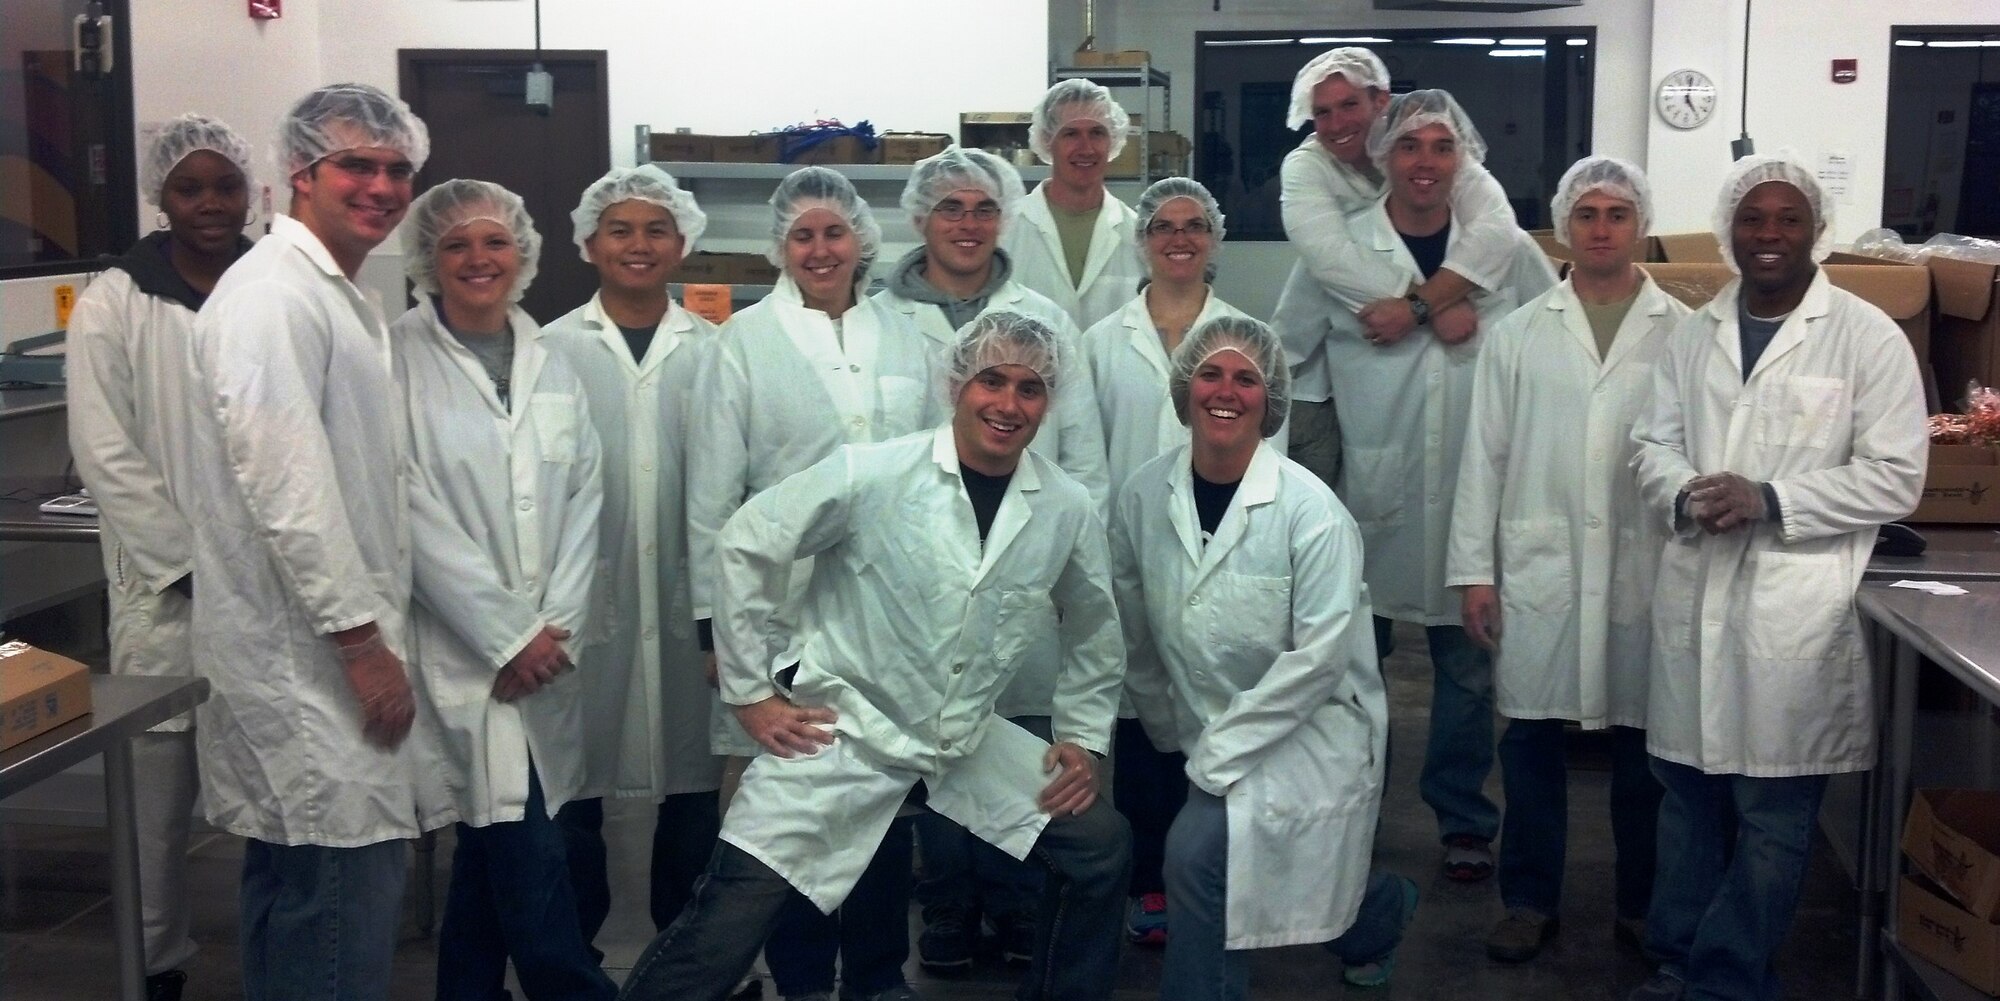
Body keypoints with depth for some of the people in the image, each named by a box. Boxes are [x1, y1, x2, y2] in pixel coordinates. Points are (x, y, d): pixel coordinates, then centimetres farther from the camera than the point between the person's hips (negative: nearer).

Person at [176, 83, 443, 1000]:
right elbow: (288, 488, -22)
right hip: (308, 657, -10)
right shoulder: (274, 298, -15)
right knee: (341, 900, -6)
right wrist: (364, 642, -20)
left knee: (296, 905, 18)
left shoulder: (342, 296, 16)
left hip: (337, 647, 10)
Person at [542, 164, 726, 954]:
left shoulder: (712, 350, 4)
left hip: (686, 599, 1)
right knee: (572, 778, 6)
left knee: (692, 782, 9)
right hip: (583, 596, -1)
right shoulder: (554, 348, 1)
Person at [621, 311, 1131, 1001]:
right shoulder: (871, 474, -11)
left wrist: (1083, 737, 9)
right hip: (845, 732, -4)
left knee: (1100, 844, 1)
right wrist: (750, 691, -6)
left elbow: (1094, 632, 16)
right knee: (733, 914, -10)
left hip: (970, 745, 4)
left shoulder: (1069, 511, -1)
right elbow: (748, 547, -5)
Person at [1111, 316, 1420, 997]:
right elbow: (1136, 634, 7)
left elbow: (1318, 656, -20)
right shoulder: (1144, 496, -5)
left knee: (1198, 851, -23)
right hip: (1203, 732, 5)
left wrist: (1221, 753, -19)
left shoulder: (1310, 510, -17)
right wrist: (1171, 733, 12)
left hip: (1308, 730, -5)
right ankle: (1380, 910, 38)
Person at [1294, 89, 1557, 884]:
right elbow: (1289, 351, 3)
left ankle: (1464, 819, 26)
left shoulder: (1509, 250, 2)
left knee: (1467, 664, 10)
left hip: (1474, 490, 1)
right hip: (1370, 490, 0)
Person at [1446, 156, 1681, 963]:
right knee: (1531, 740, 7)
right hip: (1538, 567, 1)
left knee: (1643, 745, 8)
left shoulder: (1684, 333, 2)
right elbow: (1484, 456, 4)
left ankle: (1643, 906, 24)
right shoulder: (1519, 333, 5)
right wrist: (1473, 569, 0)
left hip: (1649, 570, -1)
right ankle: (1530, 901, 21)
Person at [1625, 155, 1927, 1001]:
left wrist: (1769, 500, -16)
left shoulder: (1868, 337, -3)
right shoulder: (1694, 334, 11)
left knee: (1773, 811, 2)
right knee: (1688, 790, 14)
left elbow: (1894, 477, -7)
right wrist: (1684, 495, -13)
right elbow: (1653, 444, 10)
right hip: (1694, 596, 4)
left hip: (1799, 604, -4)